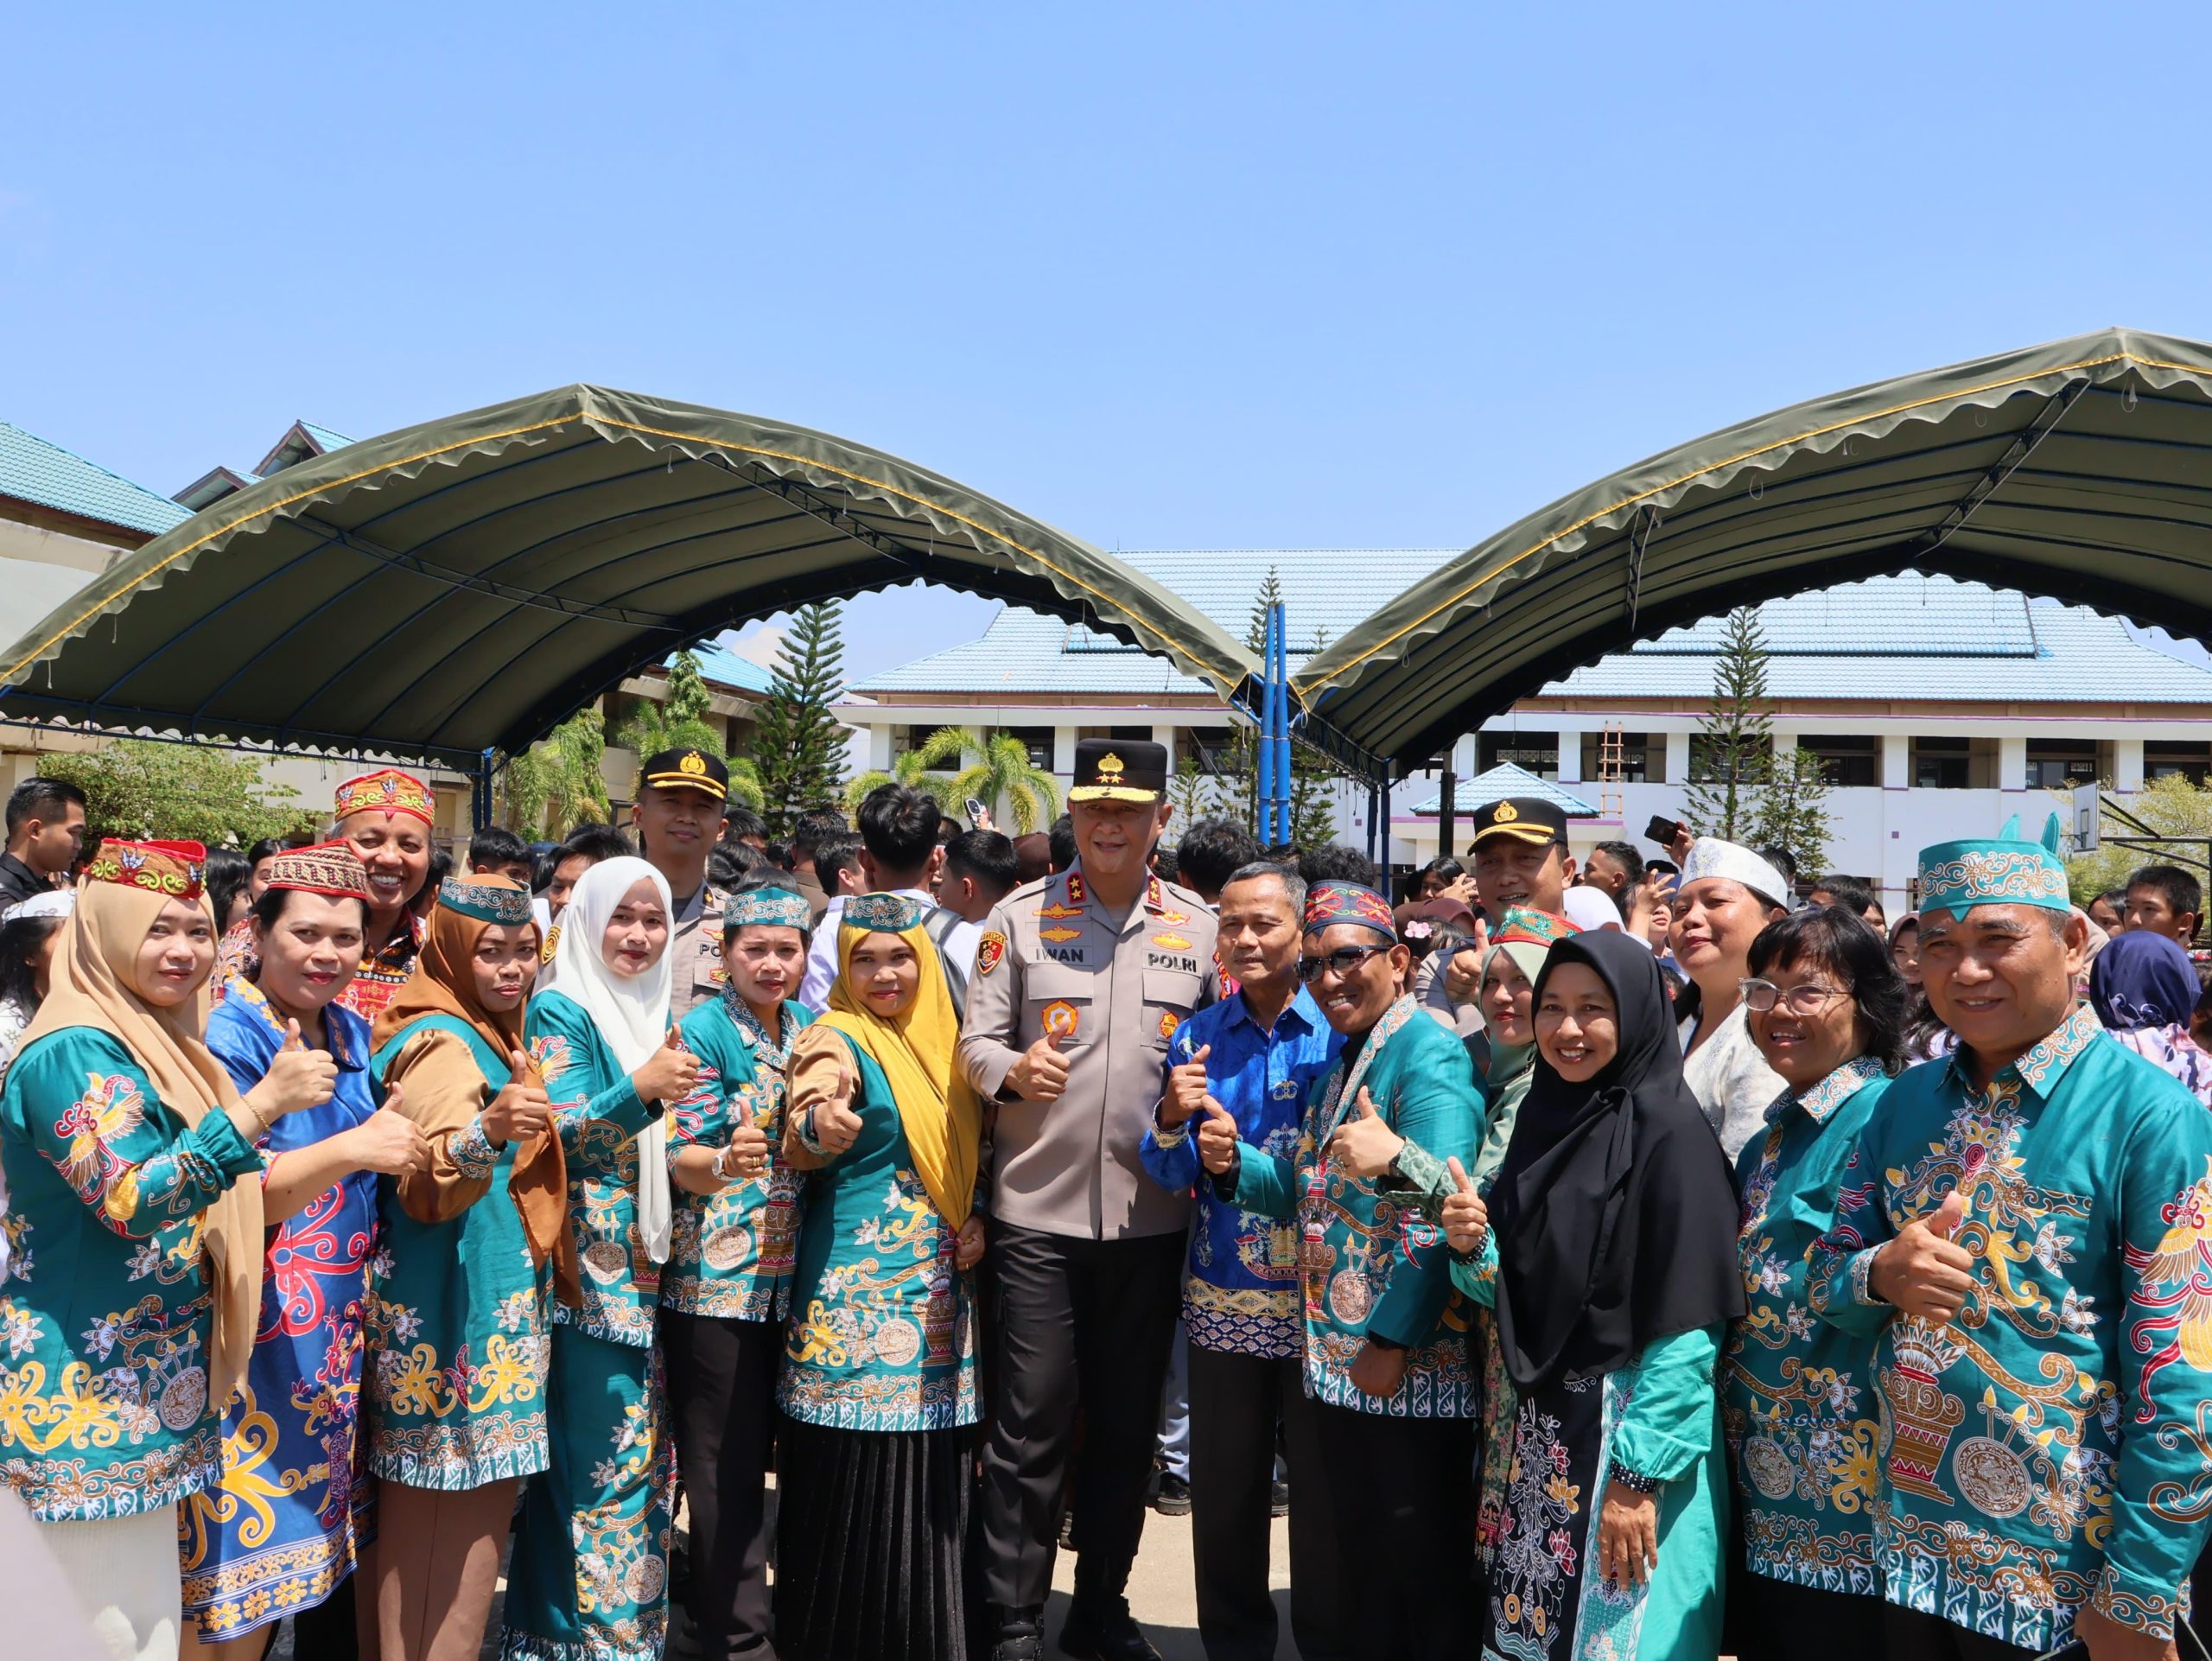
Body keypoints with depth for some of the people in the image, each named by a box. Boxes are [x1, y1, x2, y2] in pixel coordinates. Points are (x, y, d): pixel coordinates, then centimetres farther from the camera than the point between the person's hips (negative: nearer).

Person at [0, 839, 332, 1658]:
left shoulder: (158, 1043, 13)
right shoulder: (75, 1051, -15)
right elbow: (133, 1202, -27)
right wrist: (261, 1104, -30)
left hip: (148, 1388, 9)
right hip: (88, 1395, -9)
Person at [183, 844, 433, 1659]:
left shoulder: (355, 1035, 9)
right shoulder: (229, 1035, -11)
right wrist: (349, 1150, -30)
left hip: (345, 1322, 7)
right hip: (259, 1327, -7)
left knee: (333, 1524, 14)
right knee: (253, 1535, -2)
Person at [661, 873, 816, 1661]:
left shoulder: (809, 1028, 10)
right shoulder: (703, 1031, -9)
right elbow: (677, 1155, -16)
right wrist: (725, 1161, -35)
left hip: (790, 1272, 6)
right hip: (716, 1276, -6)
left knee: (767, 1450, 14)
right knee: (728, 1463, 2)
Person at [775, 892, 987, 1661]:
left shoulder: (941, 1040, 11)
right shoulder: (837, 1041, -7)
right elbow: (798, 1146, -24)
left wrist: (976, 1217, 4)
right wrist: (817, 1127, -46)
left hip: (940, 1287, 6)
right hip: (857, 1289, -6)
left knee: (930, 1479, 11)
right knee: (856, 1479, -3)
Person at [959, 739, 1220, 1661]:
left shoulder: (1197, 925, 6)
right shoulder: (1021, 916, 1)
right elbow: (976, 1040, 2)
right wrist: (1011, 1067, -19)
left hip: (1152, 1213, 2)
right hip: (1039, 1209, -2)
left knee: (1128, 1420, 13)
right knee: (1032, 1416, 1)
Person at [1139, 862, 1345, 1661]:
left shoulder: (1341, 1031, -6)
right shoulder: (1197, 1038, 4)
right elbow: (1171, 1176, 3)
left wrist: (1236, 1154, -17)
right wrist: (1172, 1120, -17)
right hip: (1222, 1298, 3)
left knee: (1325, 1491, 8)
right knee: (1223, 1492, 13)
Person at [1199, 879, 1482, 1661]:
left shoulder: (1428, 1056, -15)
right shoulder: (1344, 1059, 13)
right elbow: (1311, 1195, 15)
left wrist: (1393, 1340, -23)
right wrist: (1235, 1163, -4)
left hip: (1410, 1363, -9)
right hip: (1339, 1356, 9)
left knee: (1421, 1555, 5)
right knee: (1359, 1539, 20)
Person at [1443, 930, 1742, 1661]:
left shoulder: (1669, 1131, -14)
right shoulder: (1541, 1116, 7)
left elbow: (1686, 1325, -17)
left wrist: (1640, 1474, -18)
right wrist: (1472, 1249, -8)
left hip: (1628, 1427, -6)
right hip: (1534, 1427, 6)